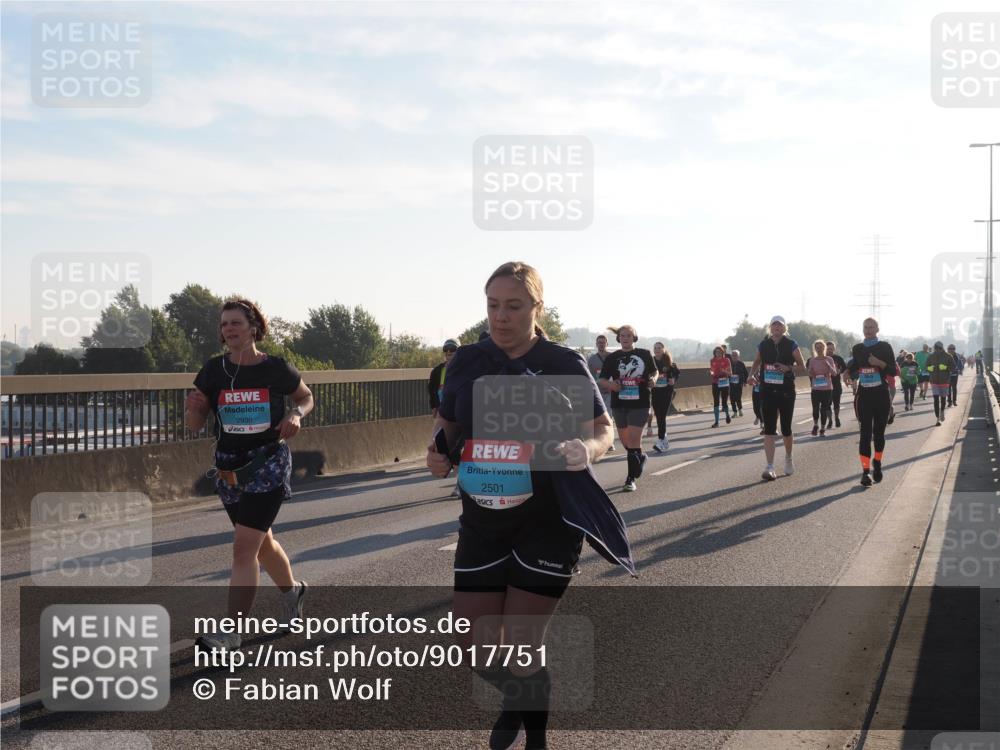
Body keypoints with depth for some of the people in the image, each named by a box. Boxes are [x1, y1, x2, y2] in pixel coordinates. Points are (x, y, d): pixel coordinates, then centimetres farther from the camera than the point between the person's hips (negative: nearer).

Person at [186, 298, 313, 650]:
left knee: (244, 546, -13)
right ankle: (292, 590, 49)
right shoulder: (213, 370, -2)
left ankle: (231, 633, -10)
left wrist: (296, 414, -12)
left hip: (268, 463, -4)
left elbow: (307, 397, 9)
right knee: (261, 541, 21)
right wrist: (193, 407, -21)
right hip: (229, 467, 5)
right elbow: (195, 424, 2)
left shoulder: (275, 368, -8)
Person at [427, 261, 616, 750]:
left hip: (549, 524, -4)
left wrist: (586, 449, -28)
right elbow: (448, 424, 15)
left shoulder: (565, 364, -9)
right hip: (482, 524, 4)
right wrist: (437, 453, -6)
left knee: (520, 649, -2)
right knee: (474, 646, 8)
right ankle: (515, 697, 41)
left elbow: (603, 429, -5)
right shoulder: (467, 361, 1)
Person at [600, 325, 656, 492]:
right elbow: (601, 381, 4)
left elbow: (654, 372, 15)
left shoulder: (644, 354, 2)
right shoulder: (613, 358, 3)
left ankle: (631, 479, -5)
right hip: (619, 404, 3)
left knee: (633, 439, -11)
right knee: (625, 440, 13)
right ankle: (639, 457, 44)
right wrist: (610, 385, -18)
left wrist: (653, 379, -7)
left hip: (639, 403, -3)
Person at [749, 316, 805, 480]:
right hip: (767, 391, 1)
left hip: (786, 391, -1)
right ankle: (769, 468, -11)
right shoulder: (763, 345, 4)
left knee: (786, 428, 9)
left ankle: (788, 459, 36)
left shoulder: (791, 345, -2)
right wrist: (752, 375, -3)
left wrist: (788, 368, -18)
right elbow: (756, 362, 18)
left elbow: (802, 366, 1)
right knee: (769, 429, -7)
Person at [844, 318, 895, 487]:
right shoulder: (857, 349, 11)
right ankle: (866, 470, -9)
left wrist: (880, 363, -18)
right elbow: (852, 371, 20)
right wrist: (851, 375, -2)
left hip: (881, 394, -1)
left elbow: (893, 371, -2)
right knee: (865, 432, -6)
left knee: (879, 431, 8)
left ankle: (877, 462, 30)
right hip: (863, 395, 1)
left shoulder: (884, 347, 3)